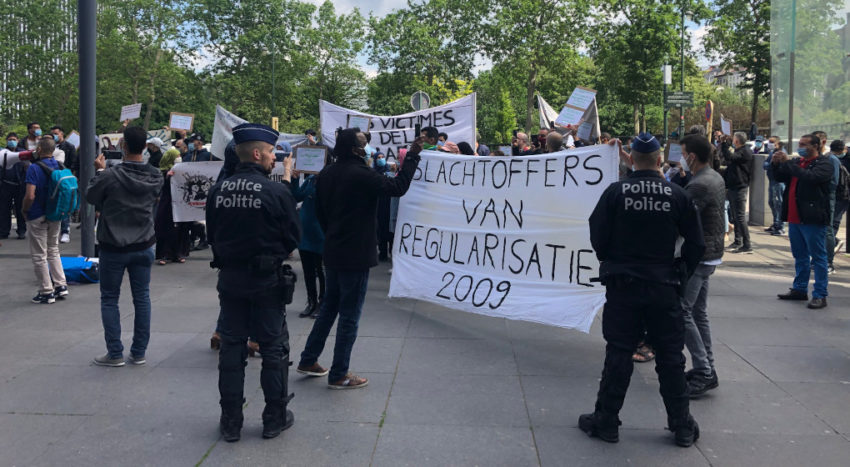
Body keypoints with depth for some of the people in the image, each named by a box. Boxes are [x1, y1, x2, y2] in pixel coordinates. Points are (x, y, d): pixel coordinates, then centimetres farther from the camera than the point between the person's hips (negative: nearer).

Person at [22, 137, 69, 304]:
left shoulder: (34, 168, -19)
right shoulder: (60, 166, 1)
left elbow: (30, 196, -24)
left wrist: (24, 210, -7)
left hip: (38, 217, -6)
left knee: (39, 255, 4)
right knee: (53, 251, 20)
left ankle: (46, 292, 9)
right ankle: (61, 286, 16)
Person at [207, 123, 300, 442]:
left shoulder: (218, 191, -2)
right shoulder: (277, 192, -15)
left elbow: (213, 234, 8)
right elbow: (293, 237, -6)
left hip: (230, 279, 4)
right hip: (267, 280, -4)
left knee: (232, 347, 12)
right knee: (274, 348, 9)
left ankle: (231, 421, 19)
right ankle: (275, 418, 18)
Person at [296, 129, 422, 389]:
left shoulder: (326, 174, 6)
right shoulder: (360, 175, -19)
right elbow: (398, 187, -17)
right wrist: (412, 156, -9)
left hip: (332, 253, 8)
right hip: (356, 255, -8)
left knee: (329, 307, 21)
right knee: (350, 315, 2)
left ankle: (308, 360, 28)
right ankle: (339, 375, 10)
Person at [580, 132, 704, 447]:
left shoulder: (615, 192, -8)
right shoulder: (677, 195, -3)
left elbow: (598, 238, -3)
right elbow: (695, 244, 0)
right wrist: (680, 274, 13)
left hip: (622, 284, -1)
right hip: (664, 287, 1)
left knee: (618, 354, 6)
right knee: (670, 356, 10)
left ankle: (606, 421, 15)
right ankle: (682, 426, 18)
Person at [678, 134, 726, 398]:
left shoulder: (698, 186, -21)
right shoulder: (717, 178, 11)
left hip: (697, 257, -10)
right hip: (711, 254, 10)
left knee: (681, 312, -6)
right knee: (698, 312, 16)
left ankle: (703, 373, -4)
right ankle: (706, 369, 22)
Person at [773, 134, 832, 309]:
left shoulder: (824, 163, -8)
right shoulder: (797, 162, 14)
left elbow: (811, 177, -26)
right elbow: (780, 178, 19)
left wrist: (787, 163, -21)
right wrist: (777, 164, 0)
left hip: (813, 218, -8)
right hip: (795, 217, 8)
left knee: (818, 256, -2)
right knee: (800, 256, 16)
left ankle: (820, 295, 1)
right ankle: (800, 289, 26)